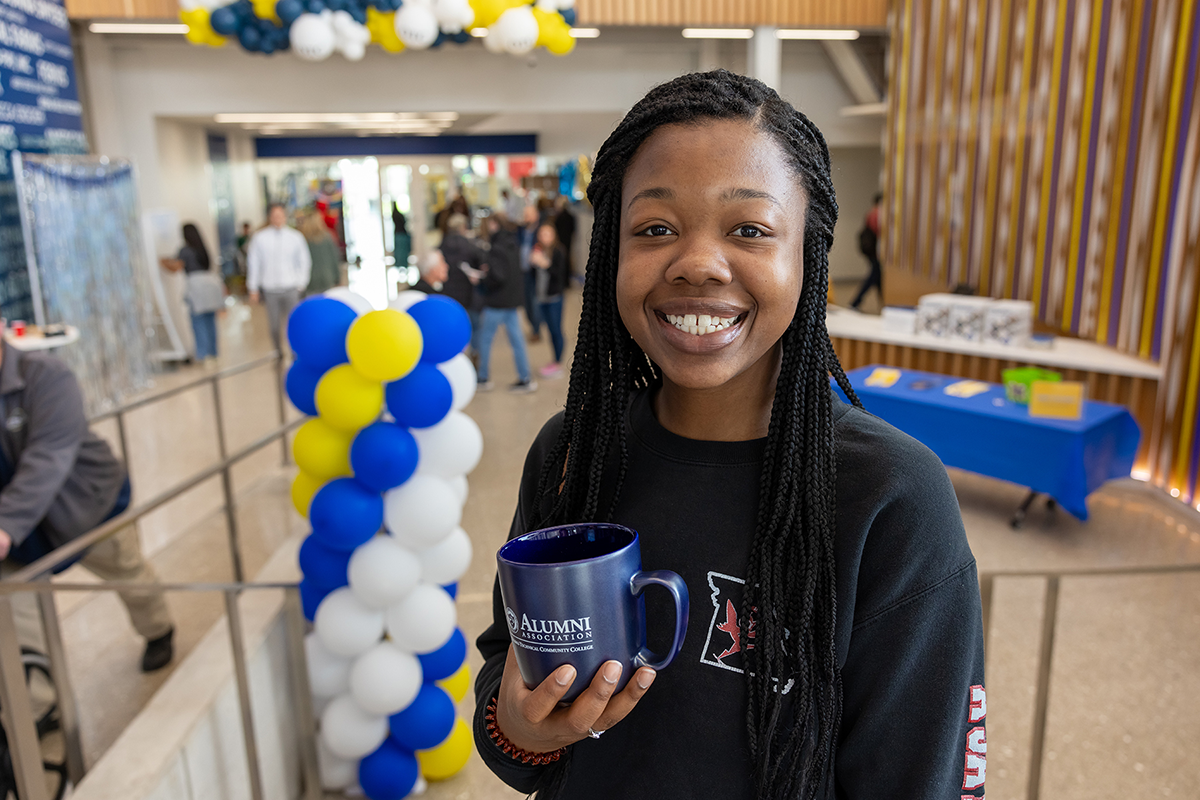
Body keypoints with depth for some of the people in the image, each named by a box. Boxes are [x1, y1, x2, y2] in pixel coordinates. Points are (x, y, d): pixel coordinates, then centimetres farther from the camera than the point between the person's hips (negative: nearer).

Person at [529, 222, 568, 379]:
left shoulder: (558, 251, -9)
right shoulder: (539, 250, 10)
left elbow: (559, 273, -17)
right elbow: (536, 273, 14)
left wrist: (545, 264, -26)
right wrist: (534, 262, -4)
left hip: (555, 296, -6)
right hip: (542, 295, 6)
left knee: (556, 330, -2)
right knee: (551, 330, 13)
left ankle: (558, 364, 4)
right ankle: (555, 362, 21)